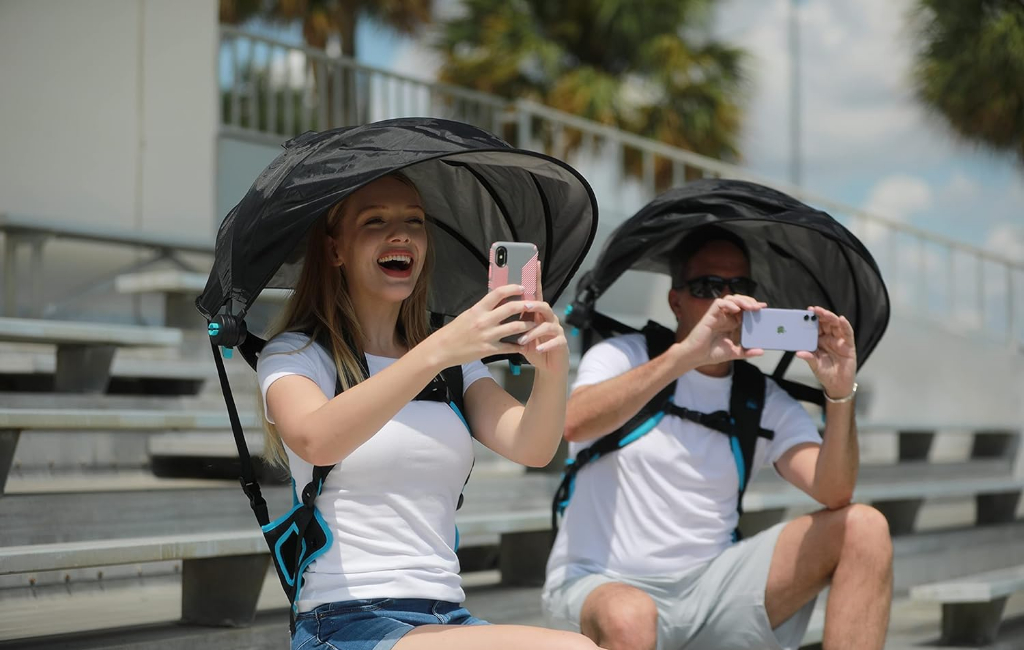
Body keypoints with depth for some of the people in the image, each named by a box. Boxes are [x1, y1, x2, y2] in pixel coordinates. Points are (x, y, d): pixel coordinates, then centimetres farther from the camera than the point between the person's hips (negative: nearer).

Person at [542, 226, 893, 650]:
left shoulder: (766, 402, 9)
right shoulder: (623, 357, 0)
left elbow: (833, 494, -8)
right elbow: (575, 424, -24)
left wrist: (839, 395, -25)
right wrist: (686, 354, -32)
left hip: (710, 587, 5)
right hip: (600, 585, -4)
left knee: (863, 528, -11)